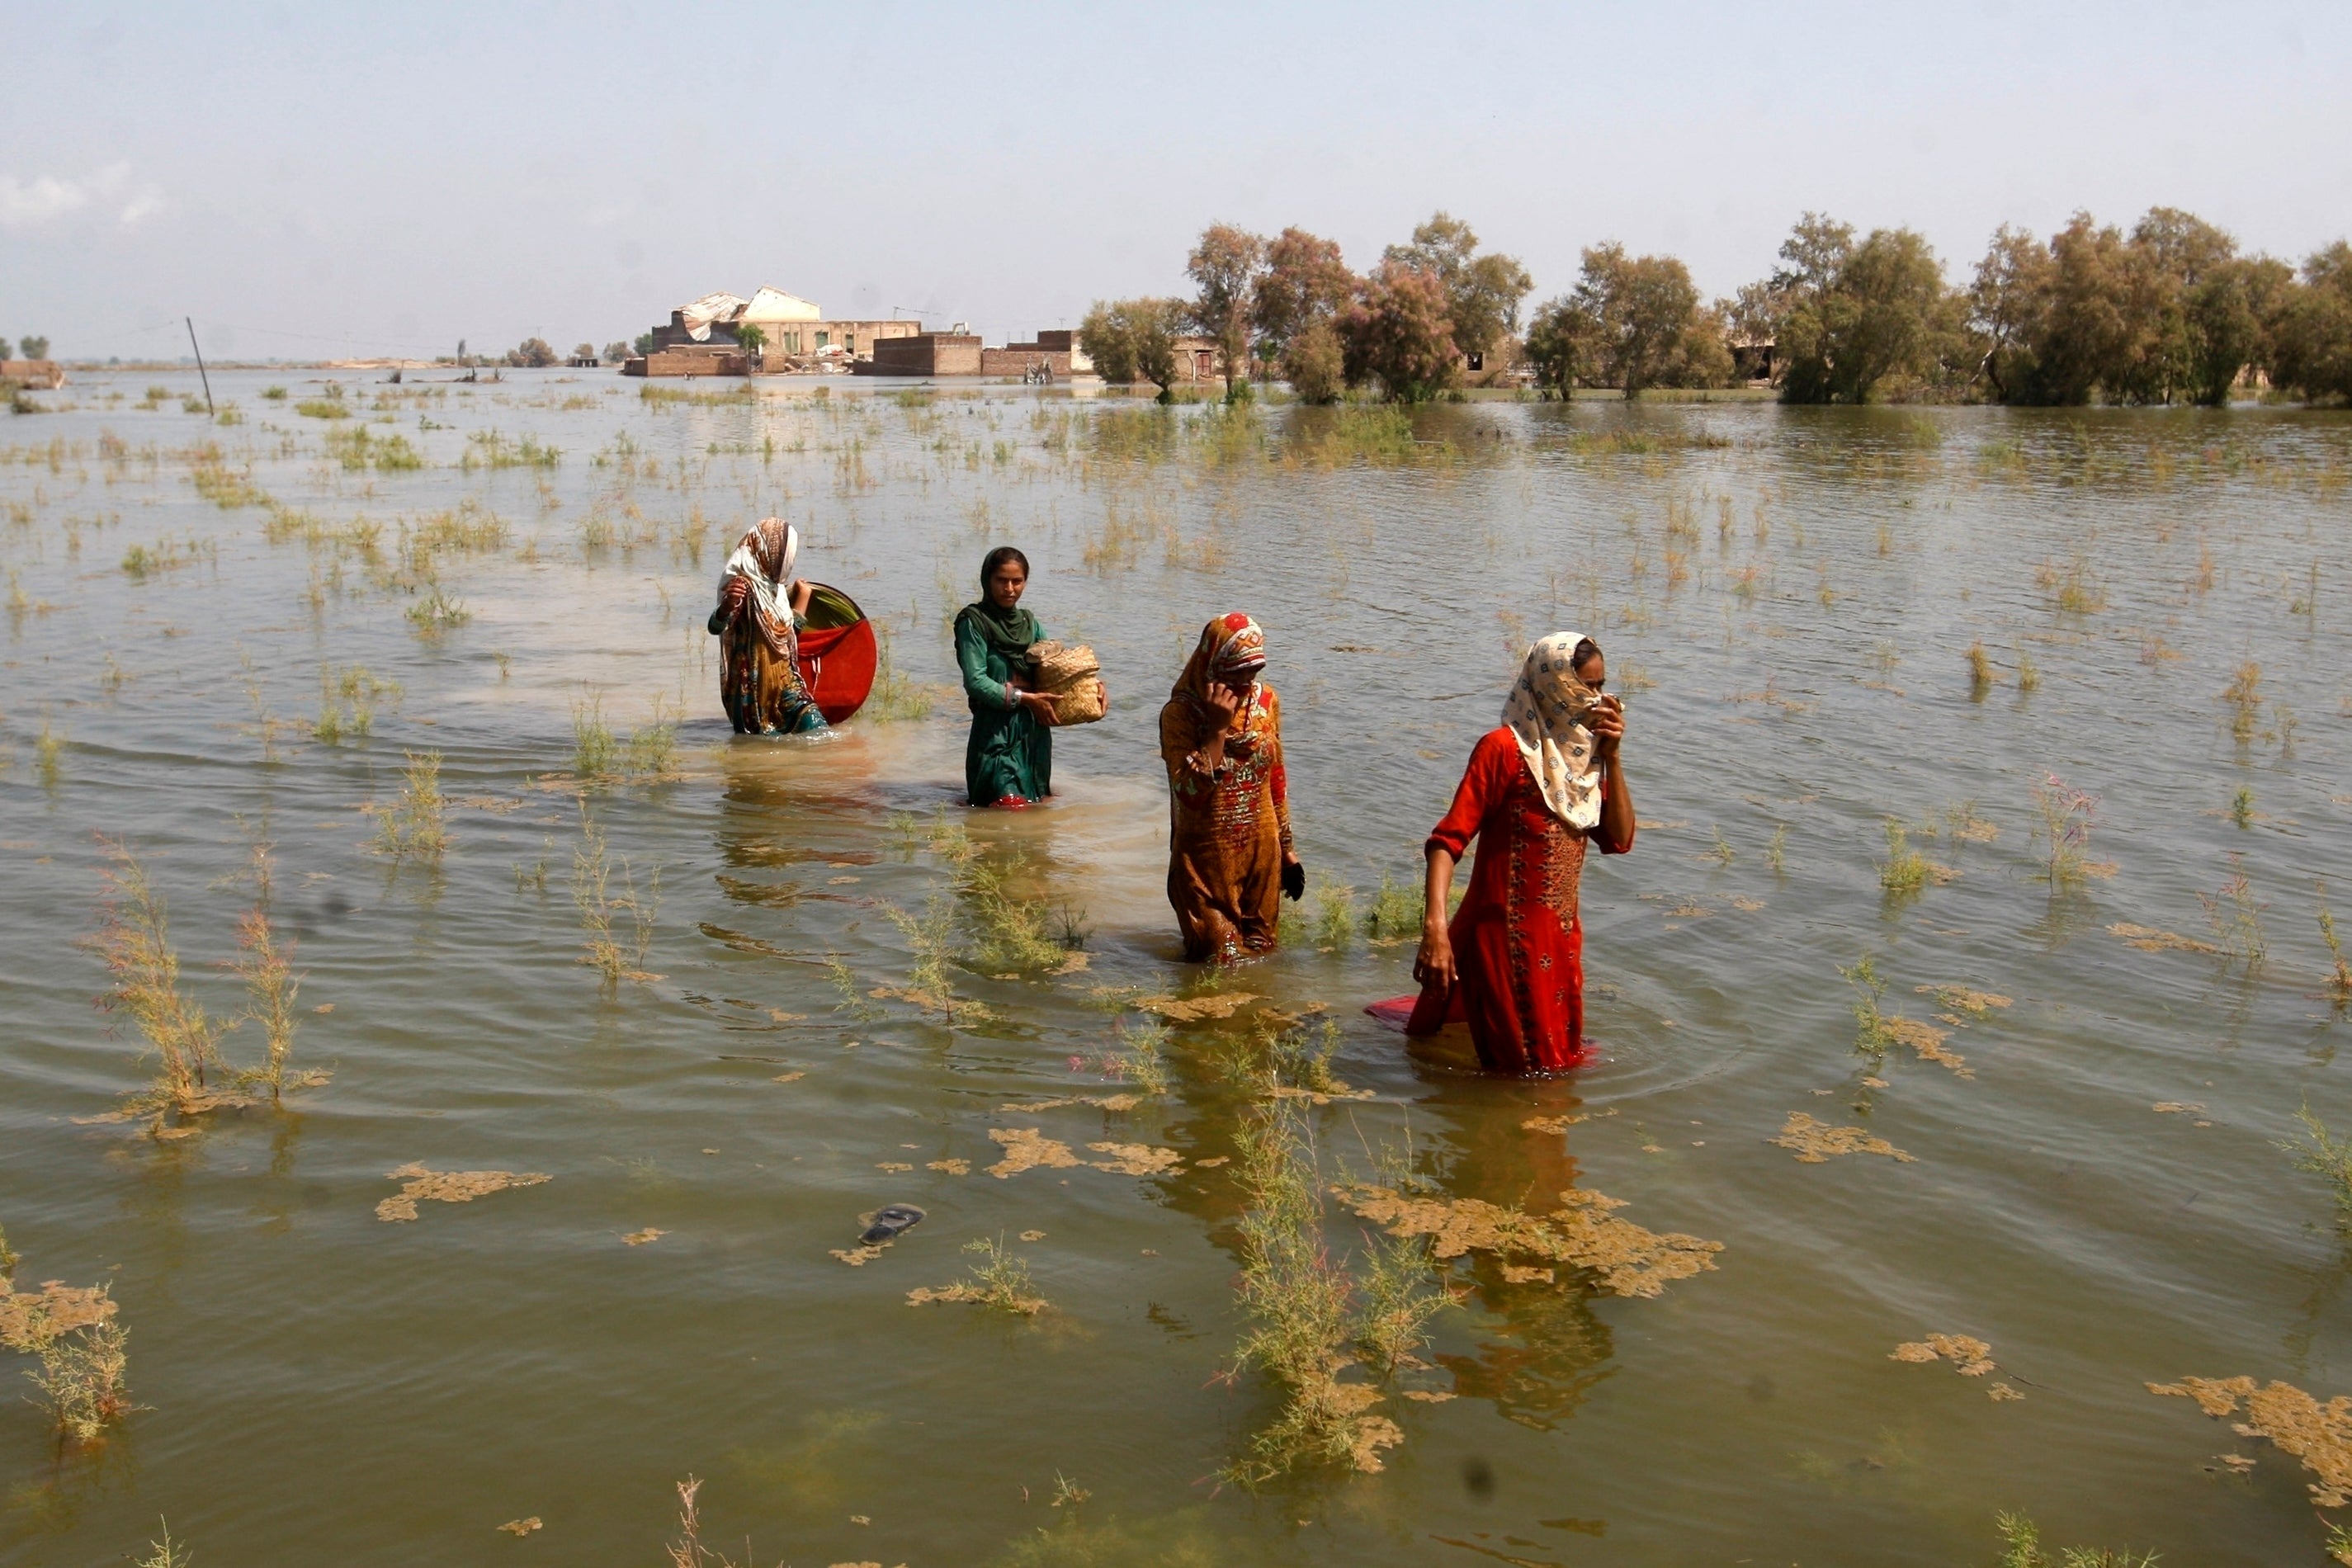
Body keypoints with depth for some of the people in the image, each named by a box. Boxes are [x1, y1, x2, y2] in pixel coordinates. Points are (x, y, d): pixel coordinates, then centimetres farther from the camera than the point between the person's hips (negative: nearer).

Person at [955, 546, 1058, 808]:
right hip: (996, 732, -7)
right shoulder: (974, 622, -5)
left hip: (1034, 730, 7)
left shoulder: (1028, 622, 15)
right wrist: (1026, 699, -17)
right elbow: (976, 683, -14)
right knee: (1011, 808, -16)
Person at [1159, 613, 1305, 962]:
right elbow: (1190, 795, -27)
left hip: (1262, 854, 5)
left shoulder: (1266, 701, -1)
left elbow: (1276, 779, 10)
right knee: (1219, 962, 6)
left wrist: (1287, 848, 13)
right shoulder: (1180, 713, -17)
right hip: (1207, 862, -4)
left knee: (1260, 949, 16)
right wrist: (1219, 728, -30)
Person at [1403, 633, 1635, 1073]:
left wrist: (1611, 757, -6)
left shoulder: (1582, 753, 8)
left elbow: (1619, 839, 3)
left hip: (1562, 938, 8)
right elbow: (1448, 840, -21)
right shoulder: (1505, 749, -14)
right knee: (1525, 1066, 1)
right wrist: (1434, 926, -34)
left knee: (1560, 1057, 21)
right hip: (1508, 937, -8)